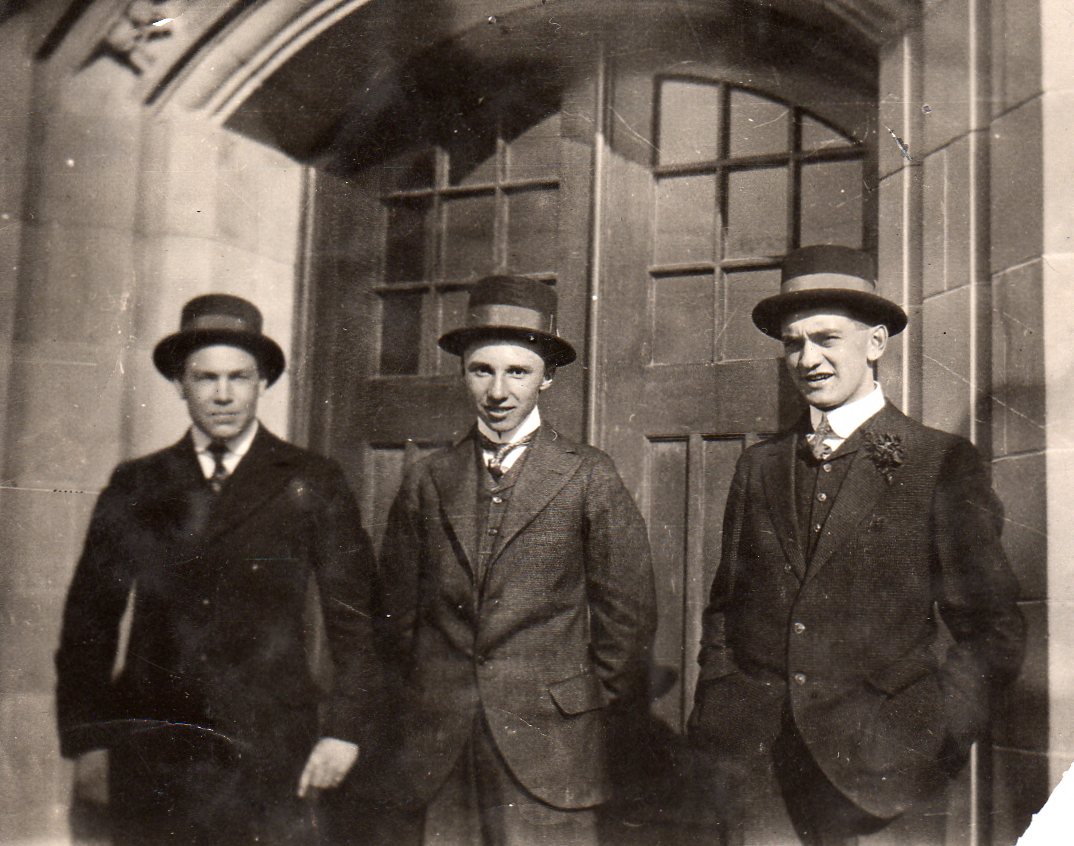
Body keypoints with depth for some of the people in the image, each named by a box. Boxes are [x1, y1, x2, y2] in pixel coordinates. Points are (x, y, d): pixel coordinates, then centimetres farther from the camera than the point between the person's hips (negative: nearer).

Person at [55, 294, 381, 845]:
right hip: (150, 756, 2)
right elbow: (89, 618, 13)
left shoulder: (312, 485, 4)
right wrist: (86, 737, 8)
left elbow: (355, 617, 3)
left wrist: (344, 730, -3)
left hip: (267, 757, -2)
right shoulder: (134, 488, 10)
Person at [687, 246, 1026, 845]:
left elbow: (993, 634, 1)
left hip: (872, 761, -3)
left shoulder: (944, 464, 0)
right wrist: (713, 720, 6)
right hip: (753, 756, 3)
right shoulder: (759, 466, 12)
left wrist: (930, 740, -8)